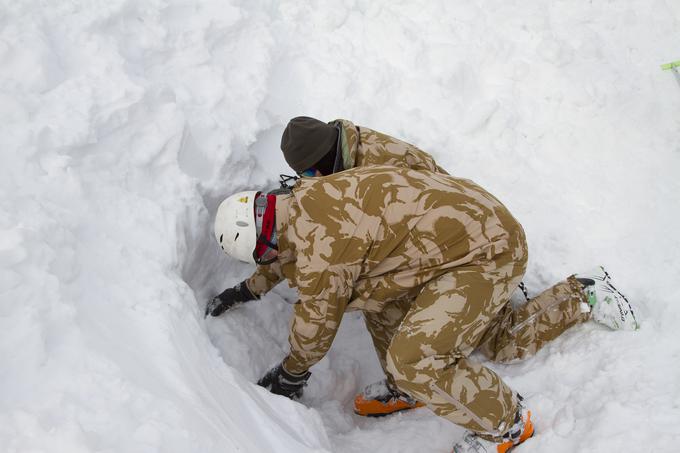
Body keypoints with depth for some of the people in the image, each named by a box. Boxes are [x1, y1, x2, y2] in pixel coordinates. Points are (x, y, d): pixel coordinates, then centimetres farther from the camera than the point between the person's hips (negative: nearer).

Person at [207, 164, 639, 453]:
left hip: (485, 253, -11)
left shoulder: (322, 244, -27)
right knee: (501, 340, 26)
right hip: (482, 225, 12)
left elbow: (318, 318, -11)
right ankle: (584, 295, 35)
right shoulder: (304, 200, 6)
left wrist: (293, 371, 9)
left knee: (413, 359, -18)